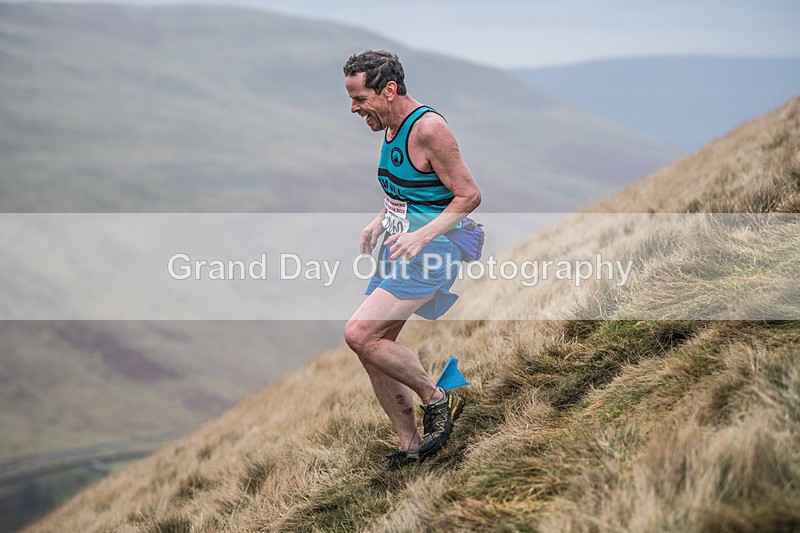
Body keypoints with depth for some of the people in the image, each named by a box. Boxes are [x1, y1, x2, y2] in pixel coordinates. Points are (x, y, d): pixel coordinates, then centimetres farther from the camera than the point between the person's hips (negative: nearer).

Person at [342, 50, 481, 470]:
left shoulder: (428, 128, -18)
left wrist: (421, 236, -26)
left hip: (429, 255, -9)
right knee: (372, 349, 6)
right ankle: (411, 447, 17)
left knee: (359, 334, -20)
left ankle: (437, 399, -1)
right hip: (398, 251, 9)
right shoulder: (391, 126, 10)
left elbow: (469, 195, -17)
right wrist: (379, 223, 10)